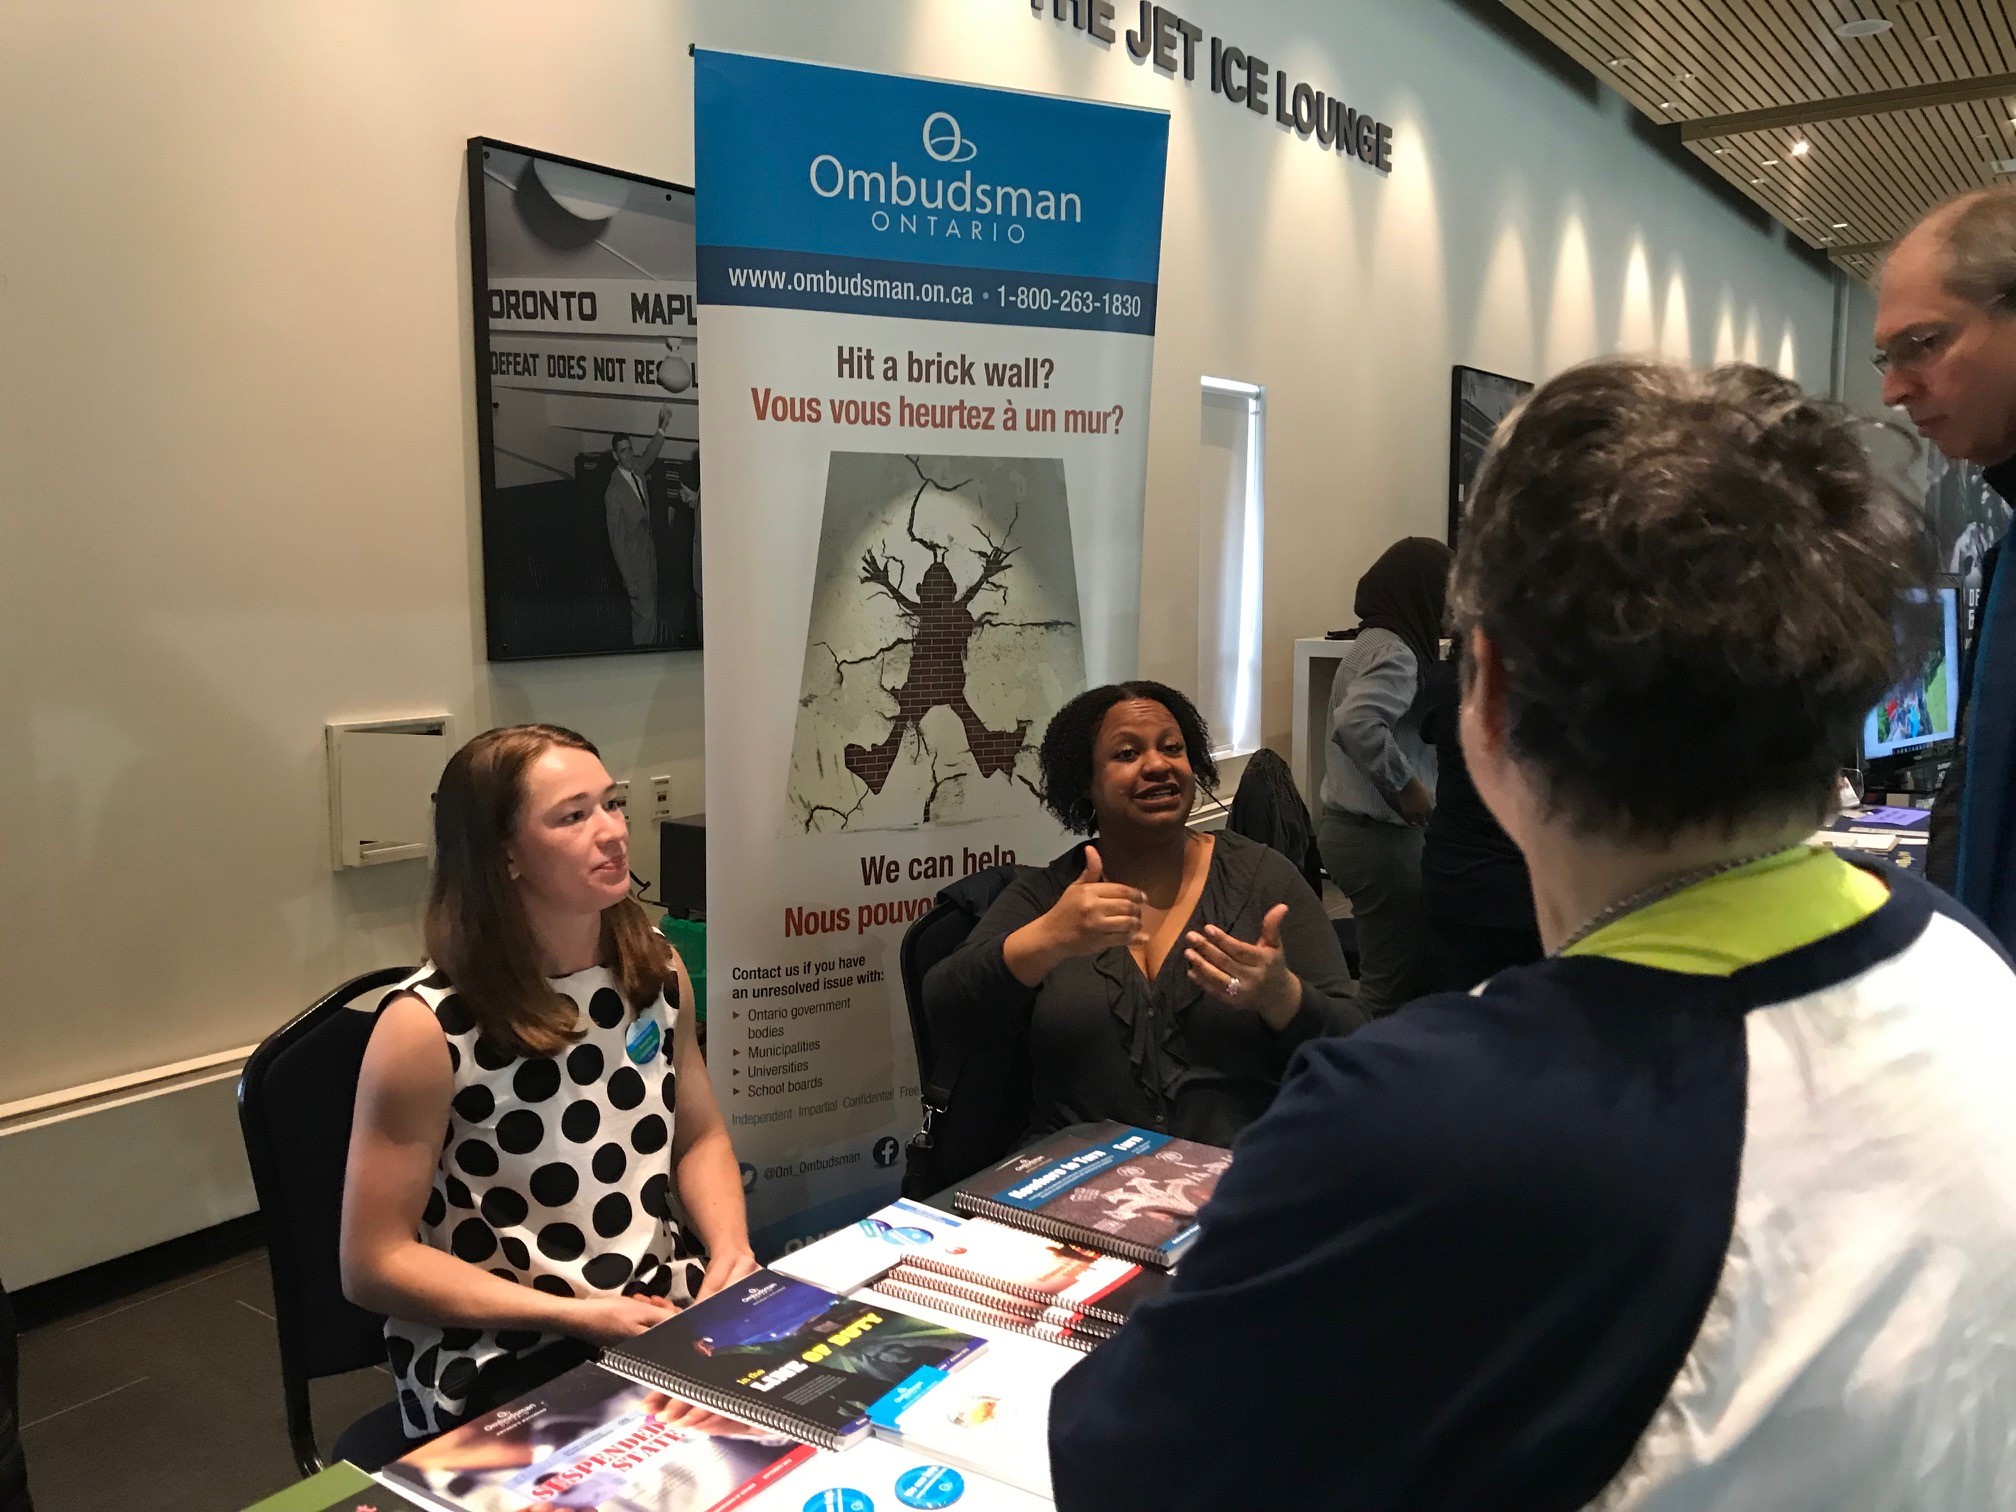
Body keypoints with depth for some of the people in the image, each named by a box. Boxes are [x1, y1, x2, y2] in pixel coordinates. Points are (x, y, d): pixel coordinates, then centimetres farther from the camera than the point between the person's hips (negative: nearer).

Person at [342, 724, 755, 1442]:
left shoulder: (655, 968, 0)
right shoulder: (428, 1027, -17)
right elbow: (375, 1264, -12)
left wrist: (731, 1249, -7)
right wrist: (579, 1316, -17)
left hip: (668, 1312, 6)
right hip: (498, 1367, -5)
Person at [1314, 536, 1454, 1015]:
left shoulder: (1374, 642, 13)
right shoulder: (1395, 652, -17)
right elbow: (1356, 723, -33)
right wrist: (1407, 786, -22)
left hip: (1348, 826, 10)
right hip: (1382, 837, -10)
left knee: (1384, 975, 17)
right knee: (1393, 987, -3)